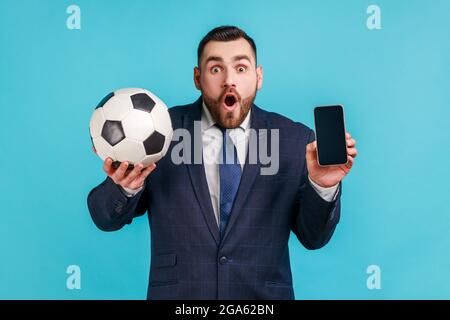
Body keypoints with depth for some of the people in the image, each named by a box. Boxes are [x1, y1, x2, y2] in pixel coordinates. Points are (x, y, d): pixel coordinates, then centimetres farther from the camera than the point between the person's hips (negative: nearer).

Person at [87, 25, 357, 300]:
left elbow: (314, 238, -3)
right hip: (177, 293, 0)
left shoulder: (296, 140, -5)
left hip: (263, 296, 1)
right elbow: (106, 219, -5)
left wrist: (322, 186, -22)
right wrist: (127, 187, -26)